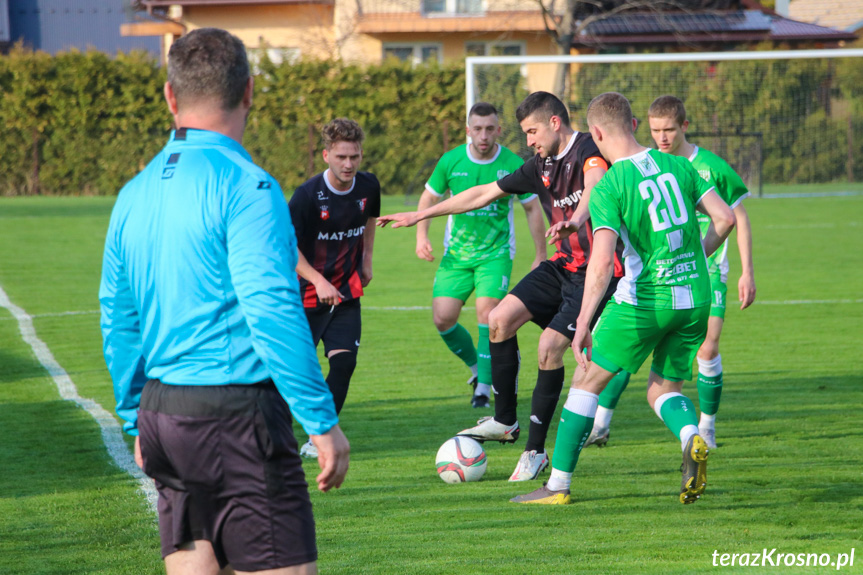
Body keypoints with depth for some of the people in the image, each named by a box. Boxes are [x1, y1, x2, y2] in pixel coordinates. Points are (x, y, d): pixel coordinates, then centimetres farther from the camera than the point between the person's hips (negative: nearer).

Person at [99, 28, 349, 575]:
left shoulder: (135, 194, 11)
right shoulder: (245, 186, -12)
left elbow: (118, 319, 16)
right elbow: (272, 311, -18)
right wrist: (323, 422, -14)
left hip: (162, 414, 8)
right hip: (237, 416, -8)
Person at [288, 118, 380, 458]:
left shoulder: (368, 187, -3)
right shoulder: (307, 195, -18)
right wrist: (319, 281, -23)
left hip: (346, 293, 4)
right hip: (307, 293, -4)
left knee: (344, 362, -11)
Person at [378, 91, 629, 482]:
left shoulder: (589, 151, -15)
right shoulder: (541, 166, 10)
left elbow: (595, 186, -39)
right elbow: (484, 193, 18)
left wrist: (575, 220, -61)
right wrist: (420, 216, 19)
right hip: (563, 265, 8)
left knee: (550, 346, -17)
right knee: (500, 320, -4)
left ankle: (535, 451, -5)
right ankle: (505, 421, 9)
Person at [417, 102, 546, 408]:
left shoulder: (513, 165, -8)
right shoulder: (451, 161, -4)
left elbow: (532, 208, 4)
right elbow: (429, 197, 10)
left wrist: (540, 256, 6)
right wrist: (421, 235, -4)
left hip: (496, 253, -3)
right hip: (457, 253, 3)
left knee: (487, 313, -19)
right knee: (443, 319, -5)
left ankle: (484, 387, -7)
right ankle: (477, 367, 22)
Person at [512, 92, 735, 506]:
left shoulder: (609, 186, -12)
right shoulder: (676, 165, 4)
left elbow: (602, 262, -20)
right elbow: (724, 217, 4)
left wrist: (583, 323, -17)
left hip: (642, 302, -5)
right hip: (694, 300, 5)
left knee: (589, 380, 11)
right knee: (664, 390, 19)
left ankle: (558, 484, 15)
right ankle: (692, 438, -15)